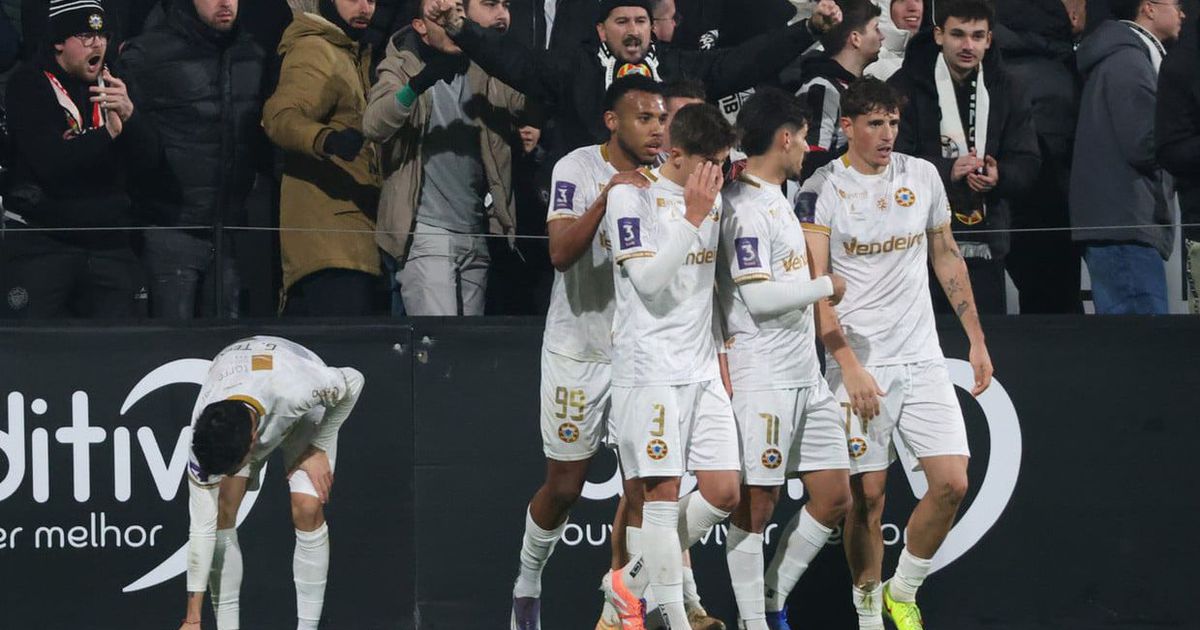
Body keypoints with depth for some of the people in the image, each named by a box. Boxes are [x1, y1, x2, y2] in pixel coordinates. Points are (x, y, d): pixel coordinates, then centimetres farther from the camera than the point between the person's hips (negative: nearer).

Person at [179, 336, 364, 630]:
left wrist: (318, 449, -20)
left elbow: (352, 382, -22)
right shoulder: (205, 436, -37)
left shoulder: (296, 390, -46)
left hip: (305, 411, -1)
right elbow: (201, 526, -30)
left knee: (308, 509, -20)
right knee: (222, 510, -18)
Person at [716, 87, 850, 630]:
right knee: (756, 506, -4)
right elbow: (758, 296, -20)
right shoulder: (745, 207, -14)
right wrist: (826, 287, -10)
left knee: (834, 497, 8)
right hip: (763, 378, -10)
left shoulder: (775, 199, 16)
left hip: (805, 375, 10)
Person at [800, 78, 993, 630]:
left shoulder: (922, 176, 6)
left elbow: (947, 257, 17)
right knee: (867, 496, -3)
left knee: (951, 482, -6)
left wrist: (977, 340, 14)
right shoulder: (824, 187, -6)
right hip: (858, 363, -4)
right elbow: (814, 287, -10)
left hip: (922, 358, 4)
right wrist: (849, 365, -17)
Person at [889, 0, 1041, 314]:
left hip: (985, 247, 4)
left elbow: (1028, 162, 9)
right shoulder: (906, 87, -1)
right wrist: (947, 170, -21)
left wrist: (999, 176, -14)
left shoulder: (1006, 91, 11)